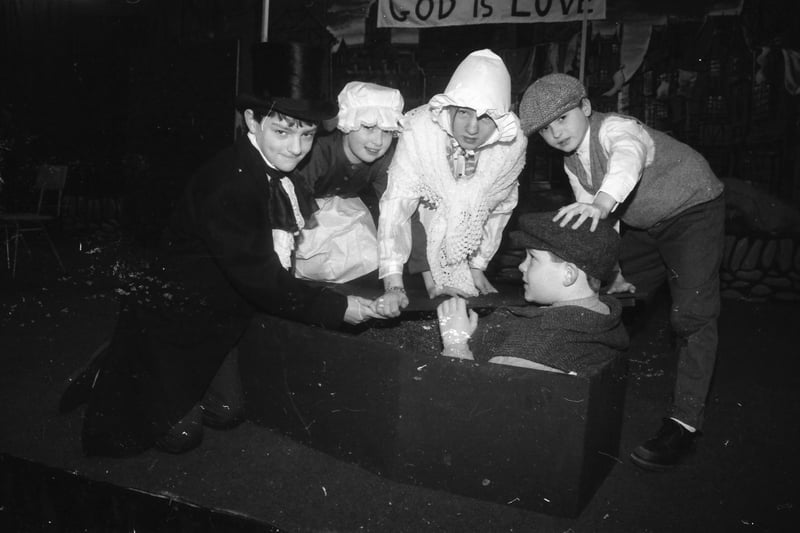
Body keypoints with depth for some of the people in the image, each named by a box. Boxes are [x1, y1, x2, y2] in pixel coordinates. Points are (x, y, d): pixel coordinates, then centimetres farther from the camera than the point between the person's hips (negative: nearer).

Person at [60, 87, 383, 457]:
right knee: (179, 434, 3)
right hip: (172, 320, -8)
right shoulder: (227, 184, -32)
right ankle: (111, 381, 25)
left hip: (216, 321, 8)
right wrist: (338, 308, -29)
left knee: (226, 414, 15)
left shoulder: (280, 171, -5)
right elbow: (256, 277, -32)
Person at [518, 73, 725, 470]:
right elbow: (595, 226, -3)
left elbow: (628, 158, -54)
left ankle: (685, 422, -11)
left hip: (692, 210, -8)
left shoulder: (616, 128, -29)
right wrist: (616, 274, -12)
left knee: (692, 315, -17)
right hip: (643, 225, 8)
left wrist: (602, 202, -73)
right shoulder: (572, 164, -5)